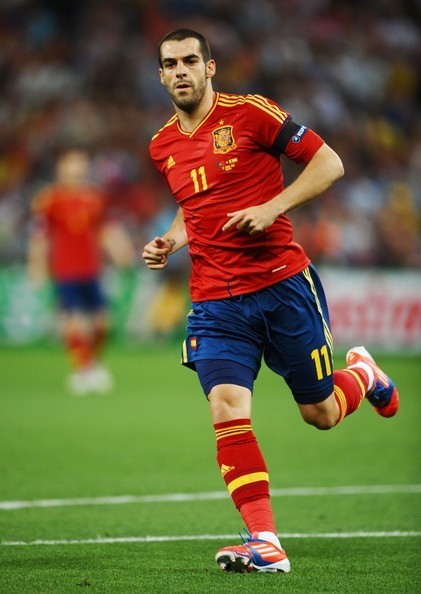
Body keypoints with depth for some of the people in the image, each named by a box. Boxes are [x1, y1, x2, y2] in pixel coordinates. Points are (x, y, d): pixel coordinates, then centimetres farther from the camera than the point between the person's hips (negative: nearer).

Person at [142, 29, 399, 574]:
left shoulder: (249, 113, -6)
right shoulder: (163, 147, 11)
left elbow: (329, 163, -5)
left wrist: (272, 208, -17)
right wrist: (172, 241, 8)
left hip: (283, 285, -3)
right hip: (215, 301, 3)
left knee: (320, 413, 7)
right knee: (226, 409, -18)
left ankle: (362, 373, 43)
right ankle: (264, 544, -18)